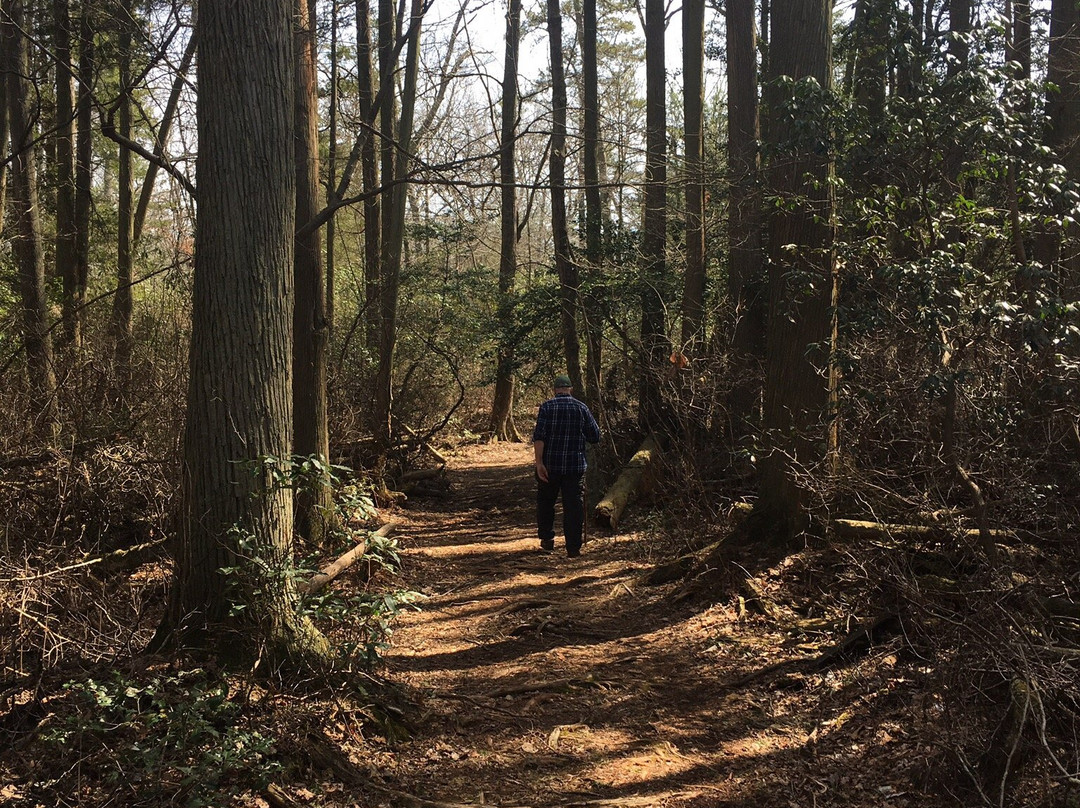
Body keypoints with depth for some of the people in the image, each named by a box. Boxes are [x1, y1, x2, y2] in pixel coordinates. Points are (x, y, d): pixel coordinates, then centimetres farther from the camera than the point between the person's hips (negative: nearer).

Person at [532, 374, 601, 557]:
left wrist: (539, 462, -15)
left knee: (545, 503, 17)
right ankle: (573, 548, 3)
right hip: (575, 465, 1)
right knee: (573, 506, 4)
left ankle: (547, 540, 15)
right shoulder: (581, 408, 2)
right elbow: (595, 436, 4)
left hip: (550, 465, -1)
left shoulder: (547, 407, -4)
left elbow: (539, 436, -14)